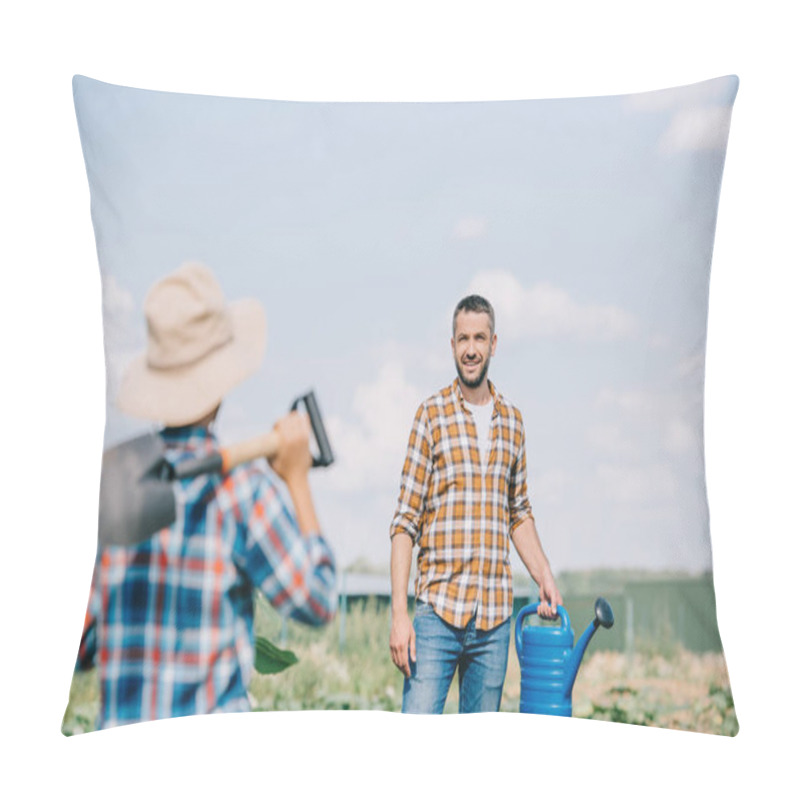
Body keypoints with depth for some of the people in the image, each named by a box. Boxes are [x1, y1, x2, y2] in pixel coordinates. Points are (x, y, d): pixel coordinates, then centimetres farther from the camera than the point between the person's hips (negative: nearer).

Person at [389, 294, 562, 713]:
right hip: (437, 609, -4)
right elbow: (405, 522, -3)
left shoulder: (511, 419, 12)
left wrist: (544, 577, 9)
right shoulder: (432, 414, -1)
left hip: (494, 616, 4)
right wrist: (399, 614, -10)